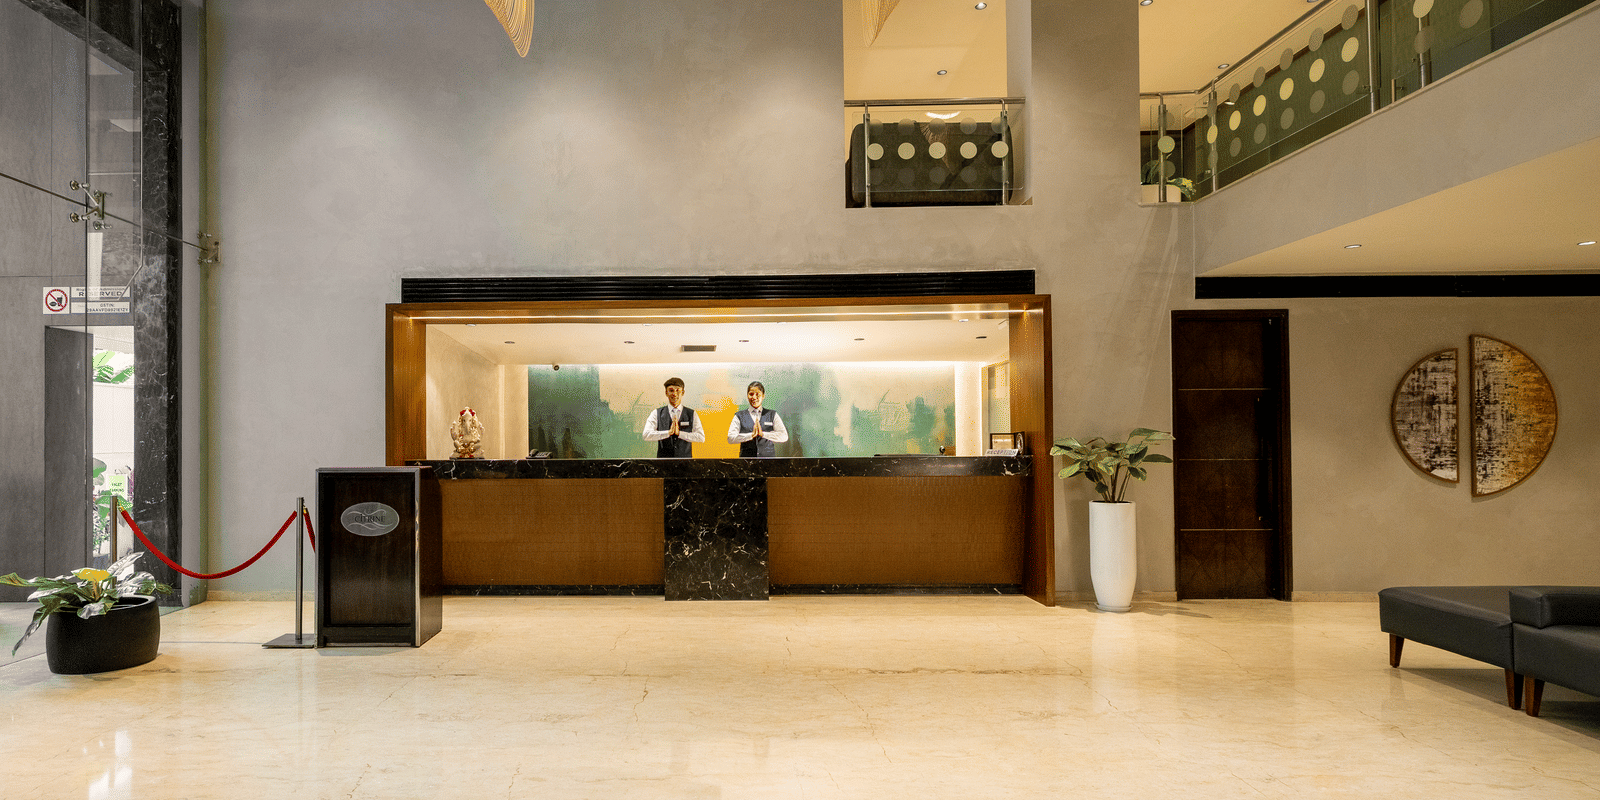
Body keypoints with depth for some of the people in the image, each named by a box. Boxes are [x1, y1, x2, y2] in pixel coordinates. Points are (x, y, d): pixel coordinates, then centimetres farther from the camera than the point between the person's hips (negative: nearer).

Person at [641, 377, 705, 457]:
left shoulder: (692, 414, 8)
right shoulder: (656, 414, 7)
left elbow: (701, 437, -2)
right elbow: (646, 435, -5)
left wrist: (679, 433, -11)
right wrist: (669, 432, -14)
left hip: (685, 460, 1)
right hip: (663, 458, 0)